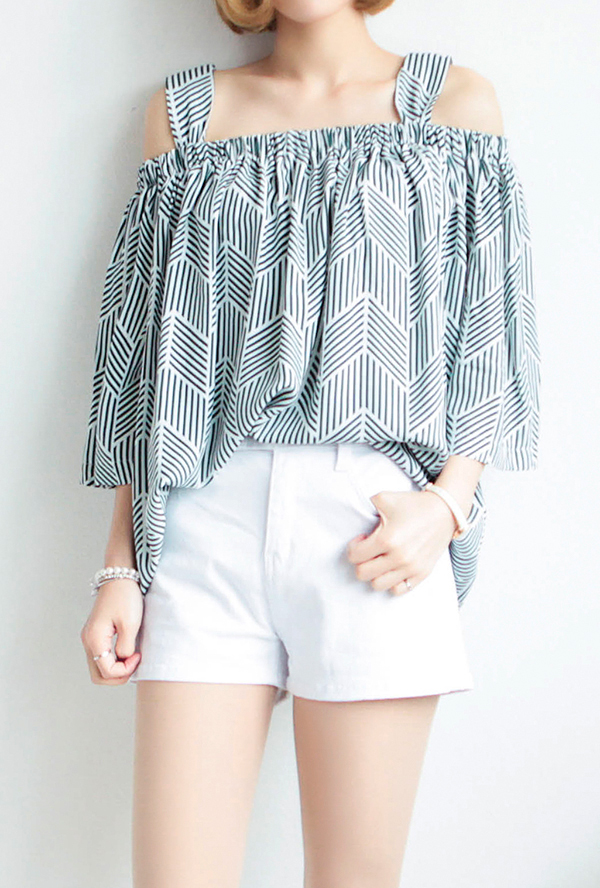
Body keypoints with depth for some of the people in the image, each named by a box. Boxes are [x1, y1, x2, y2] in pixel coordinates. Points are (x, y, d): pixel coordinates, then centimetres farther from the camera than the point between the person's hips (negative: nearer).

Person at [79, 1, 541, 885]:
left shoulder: (455, 100, 10)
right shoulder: (184, 107, 14)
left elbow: (489, 339, 8)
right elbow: (153, 349, 10)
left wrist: (449, 502, -9)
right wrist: (120, 564, 4)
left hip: (376, 530, -1)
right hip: (207, 513, 1)